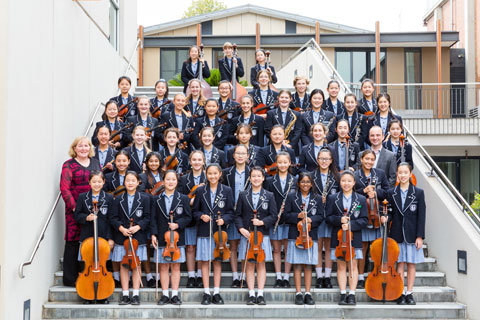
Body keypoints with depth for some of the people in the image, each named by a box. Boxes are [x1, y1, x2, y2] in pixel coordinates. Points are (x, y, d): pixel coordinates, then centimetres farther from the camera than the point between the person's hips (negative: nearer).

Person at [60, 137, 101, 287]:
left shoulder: (95, 162, 14)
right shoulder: (69, 165, -2)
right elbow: (64, 188, -8)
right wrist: (74, 206, -16)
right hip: (76, 209, -5)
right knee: (73, 242, 0)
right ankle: (71, 279, 10)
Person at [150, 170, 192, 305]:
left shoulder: (183, 199, 4)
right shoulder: (157, 199, 7)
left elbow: (188, 217, 3)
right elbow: (153, 218, 5)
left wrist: (178, 224, -14)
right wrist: (153, 234, -4)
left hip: (177, 237, -1)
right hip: (162, 238, 1)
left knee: (175, 266, 4)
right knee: (163, 267, 5)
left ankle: (175, 295, 11)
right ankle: (165, 295, 12)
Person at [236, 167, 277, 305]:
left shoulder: (269, 196, 5)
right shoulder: (243, 195, 7)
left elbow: (273, 215, 3)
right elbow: (238, 215, 6)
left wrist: (262, 222, -13)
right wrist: (241, 228, -10)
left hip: (262, 235, 0)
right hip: (247, 234, 1)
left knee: (261, 264, 3)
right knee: (249, 265, 3)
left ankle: (260, 294, 8)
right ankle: (251, 294, 8)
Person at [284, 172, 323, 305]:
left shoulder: (317, 198, 9)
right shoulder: (291, 197, 6)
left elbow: (320, 217, 5)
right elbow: (286, 215, 2)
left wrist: (310, 219, -13)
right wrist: (298, 216, -14)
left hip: (310, 235, 1)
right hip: (296, 235, -1)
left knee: (308, 265, 4)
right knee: (297, 265, 0)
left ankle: (308, 293, 10)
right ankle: (298, 293, 6)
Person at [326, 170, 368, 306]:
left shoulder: (361, 199, 4)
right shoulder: (332, 198, 6)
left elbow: (364, 220, 0)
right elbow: (328, 217, 3)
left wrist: (351, 224, -16)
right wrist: (339, 220, -17)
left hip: (354, 237, 0)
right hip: (338, 237, 0)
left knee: (353, 266, 2)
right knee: (341, 266, 4)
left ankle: (352, 295, 7)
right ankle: (343, 294, 9)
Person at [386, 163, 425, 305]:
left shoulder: (418, 193, -1)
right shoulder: (391, 193, 4)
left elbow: (421, 216, -3)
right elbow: (391, 213, 9)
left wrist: (420, 236, -8)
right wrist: (386, 218, -14)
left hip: (412, 234, -1)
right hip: (397, 234, 1)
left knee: (411, 264, 6)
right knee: (400, 264, 4)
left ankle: (409, 293, 15)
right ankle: (400, 294, 11)